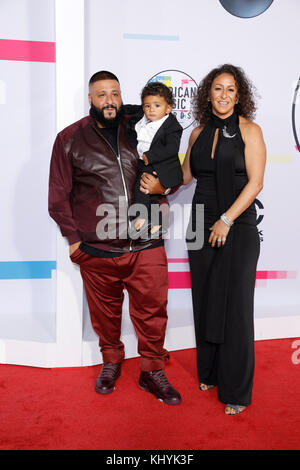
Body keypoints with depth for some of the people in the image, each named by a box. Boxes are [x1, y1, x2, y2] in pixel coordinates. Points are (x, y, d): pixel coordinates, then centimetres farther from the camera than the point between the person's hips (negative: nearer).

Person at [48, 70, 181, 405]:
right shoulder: (69, 138, 5)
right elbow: (59, 196, 7)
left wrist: (162, 186, -4)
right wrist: (73, 238, 2)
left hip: (146, 244, 1)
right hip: (96, 249, 0)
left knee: (152, 310, 6)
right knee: (105, 312, 15)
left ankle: (152, 371, 26)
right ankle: (111, 361, 40)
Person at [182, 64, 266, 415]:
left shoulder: (249, 130, -3)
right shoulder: (198, 133, 10)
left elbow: (255, 183, -10)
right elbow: (185, 174, 21)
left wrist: (226, 220, -14)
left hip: (237, 227, -4)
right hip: (202, 225, 5)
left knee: (235, 305, -1)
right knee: (205, 301, 10)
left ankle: (237, 391, 13)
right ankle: (209, 373, 29)